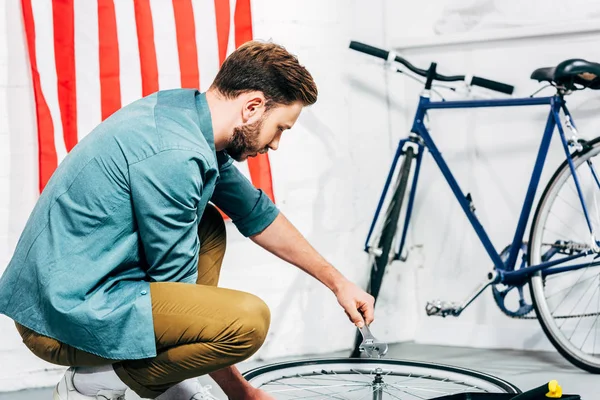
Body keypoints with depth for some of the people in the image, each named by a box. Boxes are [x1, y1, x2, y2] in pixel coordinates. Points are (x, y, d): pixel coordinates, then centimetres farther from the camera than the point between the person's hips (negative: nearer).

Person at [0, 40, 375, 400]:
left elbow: (258, 215, 22)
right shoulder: (174, 155, -22)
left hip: (59, 287, 10)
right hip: (67, 317, -10)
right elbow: (175, 282, -13)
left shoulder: (183, 109, 7)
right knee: (249, 318, -23)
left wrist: (337, 281, 27)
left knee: (209, 227, 23)